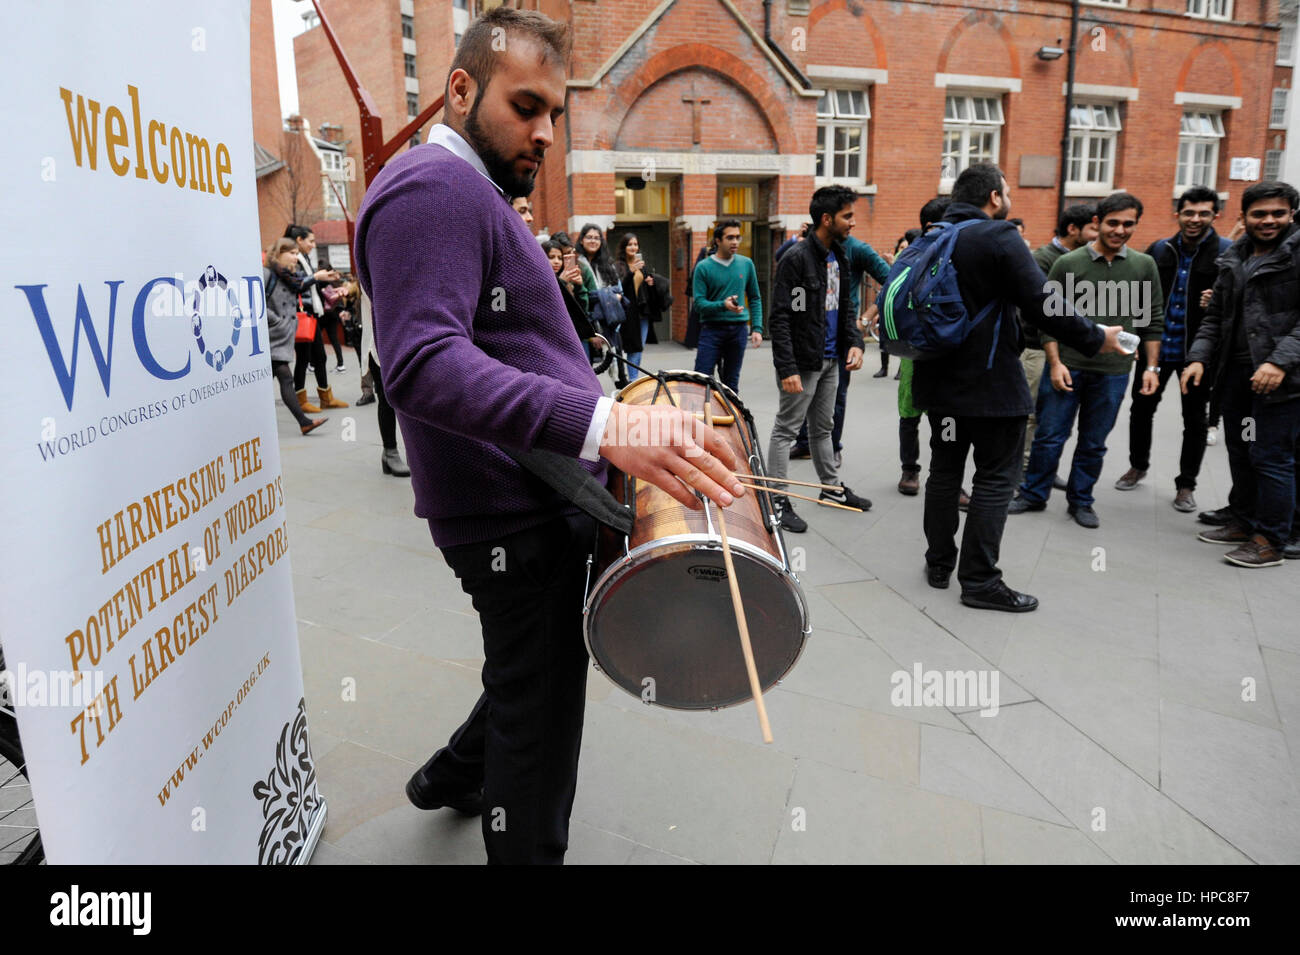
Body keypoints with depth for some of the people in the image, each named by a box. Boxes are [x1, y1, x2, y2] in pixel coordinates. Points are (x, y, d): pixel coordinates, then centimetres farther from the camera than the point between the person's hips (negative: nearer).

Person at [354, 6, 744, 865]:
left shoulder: (478, 194, 20)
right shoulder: (432, 188, -15)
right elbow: (424, 364, -31)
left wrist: (613, 410, 17)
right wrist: (601, 424, -41)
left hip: (543, 497, 11)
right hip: (517, 512, -11)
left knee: (541, 671, 27)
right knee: (540, 724, 4)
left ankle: (454, 776, 48)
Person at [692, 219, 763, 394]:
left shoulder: (746, 263, 7)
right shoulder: (704, 267, -3)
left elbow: (755, 299, 12)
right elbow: (699, 304, -8)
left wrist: (757, 328, 2)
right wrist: (723, 305, -24)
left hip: (739, 329, 3)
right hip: (712, 329, -3)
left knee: (731, 383, 10)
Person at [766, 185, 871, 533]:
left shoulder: (839, 257, 10)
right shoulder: (797, 258, -16)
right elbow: (781, 318, -19)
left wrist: (854, 341, 1)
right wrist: (787, 369, -24)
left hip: (830, 360, 9)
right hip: (803, 362, -8)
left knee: (823, 427, 20)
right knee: (786, 431, 0)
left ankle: (832, 487, 33)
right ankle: (777, 501, 6)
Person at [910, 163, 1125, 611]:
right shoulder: (1000, 238, -13)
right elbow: (1042, 306, -18)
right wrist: (1096, 338, -7)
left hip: (939, 380, 7)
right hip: (990, 384, -7)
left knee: (944, 470, 16)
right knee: (995, 478, 1)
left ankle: (939, 563, 24)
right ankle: (979, 580, 3)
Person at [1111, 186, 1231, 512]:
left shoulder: (1227, 253, -7)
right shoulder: (1159, 249, 3)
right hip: (1155, 347, 3)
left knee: (1195, 420, 7)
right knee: (1141, 408, 13)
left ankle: (1186, 484, 20)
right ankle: (1138, 465, 34)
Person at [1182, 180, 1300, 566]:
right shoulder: (1235, 258, 14)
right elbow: (1215, 315, 17)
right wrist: (1199, 357, 3)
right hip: (1235, 371, 7)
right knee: (1240, 452, 15)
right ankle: (1246, 522, 30)